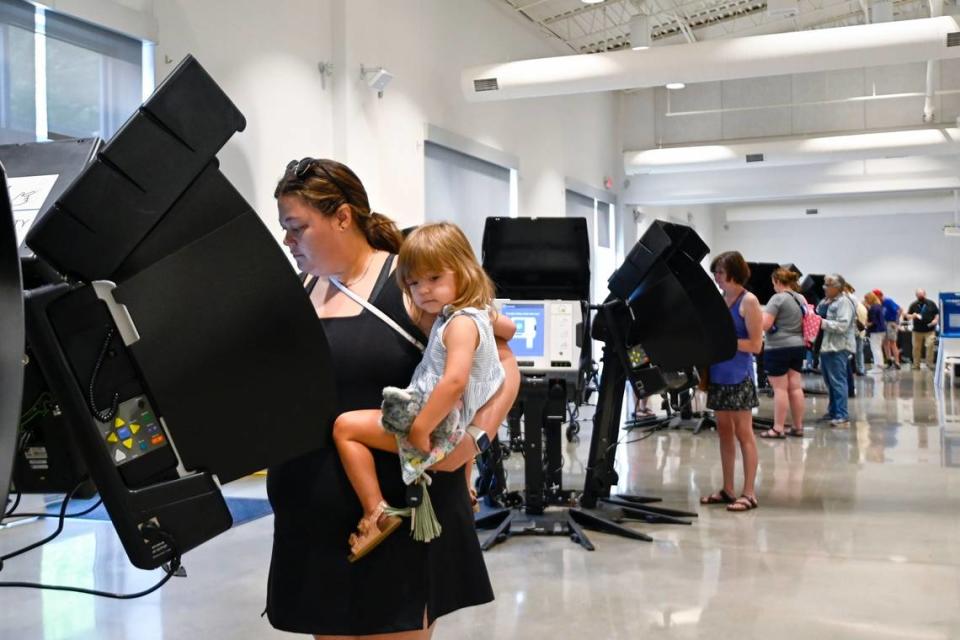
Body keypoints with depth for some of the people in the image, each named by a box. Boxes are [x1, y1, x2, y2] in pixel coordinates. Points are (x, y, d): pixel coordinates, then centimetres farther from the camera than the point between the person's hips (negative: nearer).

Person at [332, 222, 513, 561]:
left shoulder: (460, 323, -21)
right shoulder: (478, 312, 7)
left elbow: (454, 382, -34)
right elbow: (508, 328, 29)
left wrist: (420, 428, -29)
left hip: (439, 426, -10)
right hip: (453, 422, 10)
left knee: (345, 426, -11)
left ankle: (376, 513, -12)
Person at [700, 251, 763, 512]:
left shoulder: (749, 301, -8)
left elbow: (755, 345, -13)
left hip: (738, 375, -7)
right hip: (718, 374, 7)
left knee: (743, 433, -2)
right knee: (724, 431, 10)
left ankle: (749, 493, 2)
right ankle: (727, 489, 17)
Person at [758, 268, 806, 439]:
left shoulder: (778, 298, -14)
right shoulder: (801, 299, 12)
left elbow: (765, 324, -18)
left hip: (778, 348, -8)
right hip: (797, 346, 8)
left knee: (780, 389, -4)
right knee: (795, 387, 9)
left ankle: (778, 428, -1)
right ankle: (798, 427, 13)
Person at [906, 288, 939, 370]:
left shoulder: (931, 303, 3)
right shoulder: (913, 305, 4)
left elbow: (937, 313, 9)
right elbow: (907, 316, 7)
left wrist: (936, 320, -10)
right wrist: (913, 316, -14)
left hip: (930, 330, -1)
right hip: (917, 331, 1)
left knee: (930, 346, -10)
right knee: (916, 348, 4)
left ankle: (930, 363, 1)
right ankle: (916, 364, 13)